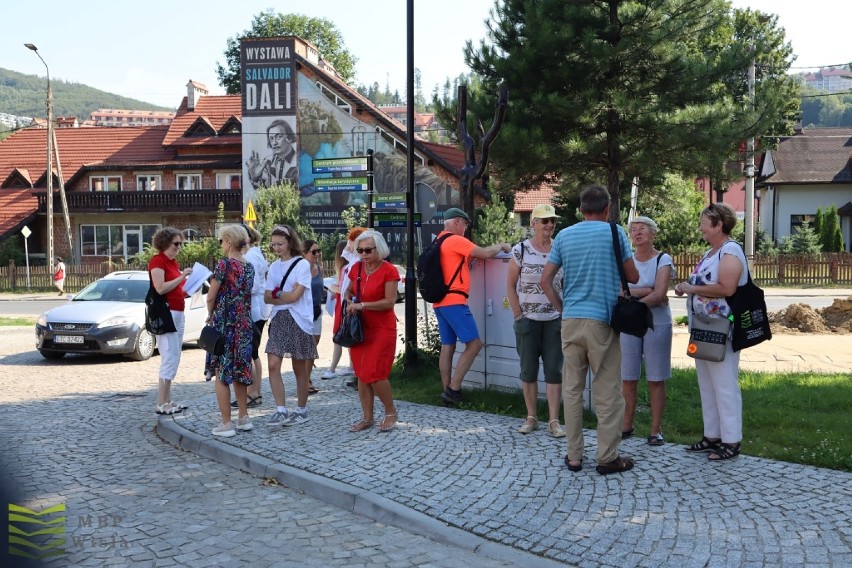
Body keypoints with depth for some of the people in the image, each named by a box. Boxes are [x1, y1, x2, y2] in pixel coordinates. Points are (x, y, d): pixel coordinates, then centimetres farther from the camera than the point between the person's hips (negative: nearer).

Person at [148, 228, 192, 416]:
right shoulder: (157, 261, -9)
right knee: (169, 359, -11)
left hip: (178, 313, 10)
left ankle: (168, 400, 14)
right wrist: (182, 277, -19)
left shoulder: (173, 262, 18)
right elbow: (160, 288, -21)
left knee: (174, 359, 10)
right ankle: (161, 404, -7)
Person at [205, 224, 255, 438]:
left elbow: (211, 296, -10)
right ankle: (243, 418, 21)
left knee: (221, 373, 1)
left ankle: (226, 424, 3)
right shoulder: (249, 266, 7)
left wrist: (210, 315, 7)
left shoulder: (224, 264, -13)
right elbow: (247, 295, 10)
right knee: (239, 371, 16)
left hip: (224, 324, -7)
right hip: (244, 324, 7)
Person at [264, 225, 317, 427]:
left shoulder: (302, 265, -6)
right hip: (279, 320, 5)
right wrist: (286, 295, -12)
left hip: (299, 320, -5)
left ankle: (301, 410, 19)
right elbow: (267, 298, 5)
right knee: (273, 365, -8)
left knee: (300, 369, 5)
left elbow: (295, 296, -13)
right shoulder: (274, 267, 12)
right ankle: (281, 411, -3)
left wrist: (276, 294, 0)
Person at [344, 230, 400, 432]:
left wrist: (362, 305, -20)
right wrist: (349, 302, -2)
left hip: (382, 329, -6)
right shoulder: (356, 268, 5)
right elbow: (349, 290, 20)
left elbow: (390, 302, -18)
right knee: (361, 374, 7)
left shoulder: (389, 270, -12)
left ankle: (391, 412, 11)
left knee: (374, 374, -9)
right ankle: (367, 417, 17)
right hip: (359, 328, 6)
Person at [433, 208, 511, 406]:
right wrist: (502, 246, 7)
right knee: (474, 344, -7)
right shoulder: (456, 240, -9)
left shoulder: (439, 242, 18)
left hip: (440, 301, 10)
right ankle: (453, 389, -11)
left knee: (447, 347, 10)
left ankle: (448, 391, 11)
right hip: (454, 301, -10)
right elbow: (486, 253, -10)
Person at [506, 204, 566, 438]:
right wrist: (518, 315, -3)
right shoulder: (520, 250, -3)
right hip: (528, 320, -1)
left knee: (554, 370, 1)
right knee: (528, 369, 7)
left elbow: (567, 285, 8)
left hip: (555, 320, 1)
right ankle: (531, 417, 19)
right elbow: (511, 285, 1)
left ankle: (554, 420, 8)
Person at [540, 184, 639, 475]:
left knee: (572, 389, 8)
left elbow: (545, 280, 7)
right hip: (602, 320, -3)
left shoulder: (563, 236, 8)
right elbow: (633, 277, 5)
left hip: (570, 320, 4)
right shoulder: (614, 232, -2)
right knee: (607, 391, 4)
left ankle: (574, 456, 13)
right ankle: (607, 457, 8)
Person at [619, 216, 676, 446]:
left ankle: (656, 430, 8)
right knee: (628, 379, 5)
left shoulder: (663, 260, -2)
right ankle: (627, 426, 15)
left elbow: (659, 294, -14)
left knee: (656, 380, 2)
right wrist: (648, 291, -14)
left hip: (656, 324, -3)